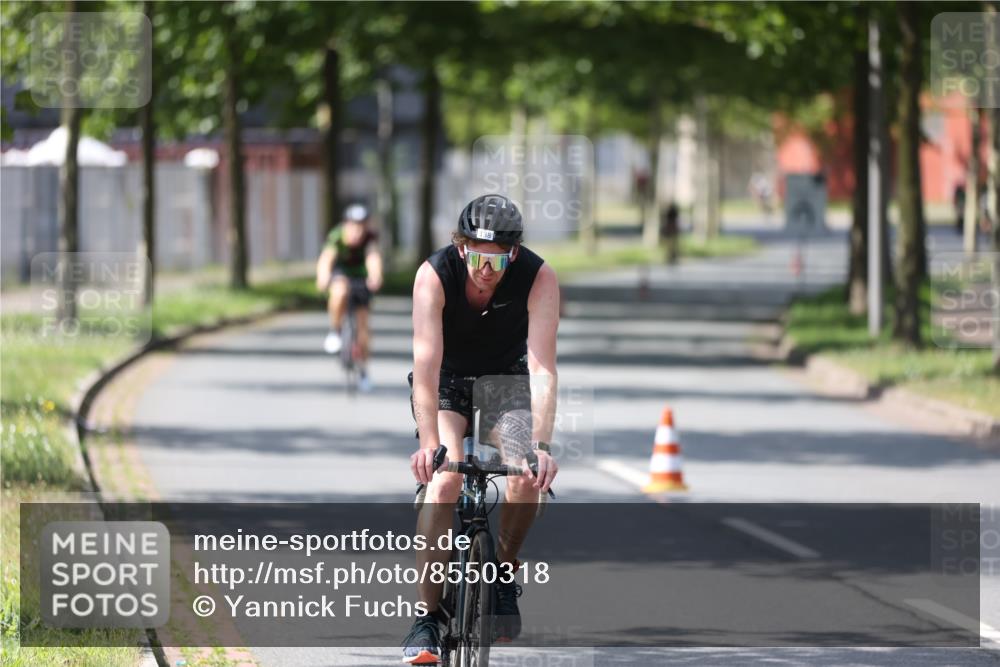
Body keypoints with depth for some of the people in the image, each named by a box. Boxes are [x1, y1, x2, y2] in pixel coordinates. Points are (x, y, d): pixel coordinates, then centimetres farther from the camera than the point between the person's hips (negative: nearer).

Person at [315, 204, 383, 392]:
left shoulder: (369, 237, -29)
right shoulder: (336, 236, -31)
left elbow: (373, 257, -49)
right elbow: (326, 258, -49)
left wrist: (375, 276, -70)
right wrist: (322, 278, -70)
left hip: (360, 276, 1)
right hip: (340, 272, -1)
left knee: (362, 323, -2)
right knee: (340, 291, -37)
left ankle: (363, 370, 17)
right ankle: (335, 332, -14)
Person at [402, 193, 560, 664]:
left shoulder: (539, 279, -27)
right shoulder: (434, 275, -29)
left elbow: (542, 369, -33)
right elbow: (426, 364, -36)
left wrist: (541, 445, -46)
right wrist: (429, 444, -47)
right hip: (448, 383, -1)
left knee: (527, 478, -25)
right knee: (443, 482, -24)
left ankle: (503, 574, 2)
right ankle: (427, 617, -19)